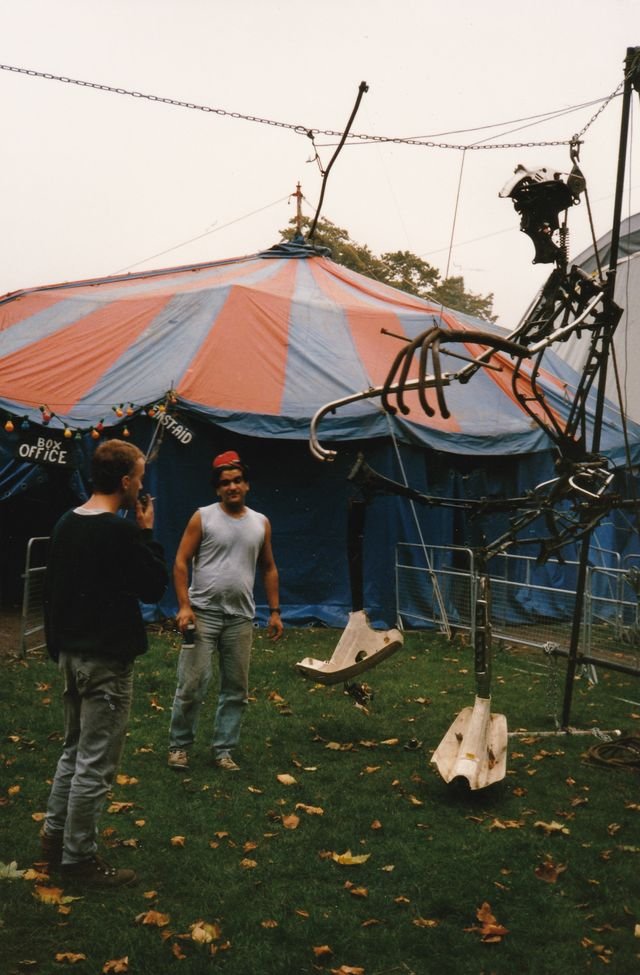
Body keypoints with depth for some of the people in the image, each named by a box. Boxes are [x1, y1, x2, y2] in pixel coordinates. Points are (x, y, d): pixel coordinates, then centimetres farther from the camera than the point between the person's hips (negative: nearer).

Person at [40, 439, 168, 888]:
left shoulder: (66, 523, 5)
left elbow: (54, 586, 12)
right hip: (108, 660, -9)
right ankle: (79, 858, 13)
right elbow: (155, 587, -12)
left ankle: (55, 835, 32)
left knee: (74, 750, 23)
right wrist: (147, 534, -7)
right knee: (96, 764, 3)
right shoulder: (122, 532, -21)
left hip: (72, 653, 9)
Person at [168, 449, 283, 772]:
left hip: (240, 618, 4)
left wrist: (274, 611, 9)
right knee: (192, 683, -3)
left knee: (236, 688, 9)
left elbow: (269, 569, 15)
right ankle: (179, 745, 15)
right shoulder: (203, 517, -3)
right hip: (203, 612, -4)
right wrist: (184, 606, -14)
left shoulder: (261, 523, 8)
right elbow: (181, 562, -5)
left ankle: (223, 749, 21)